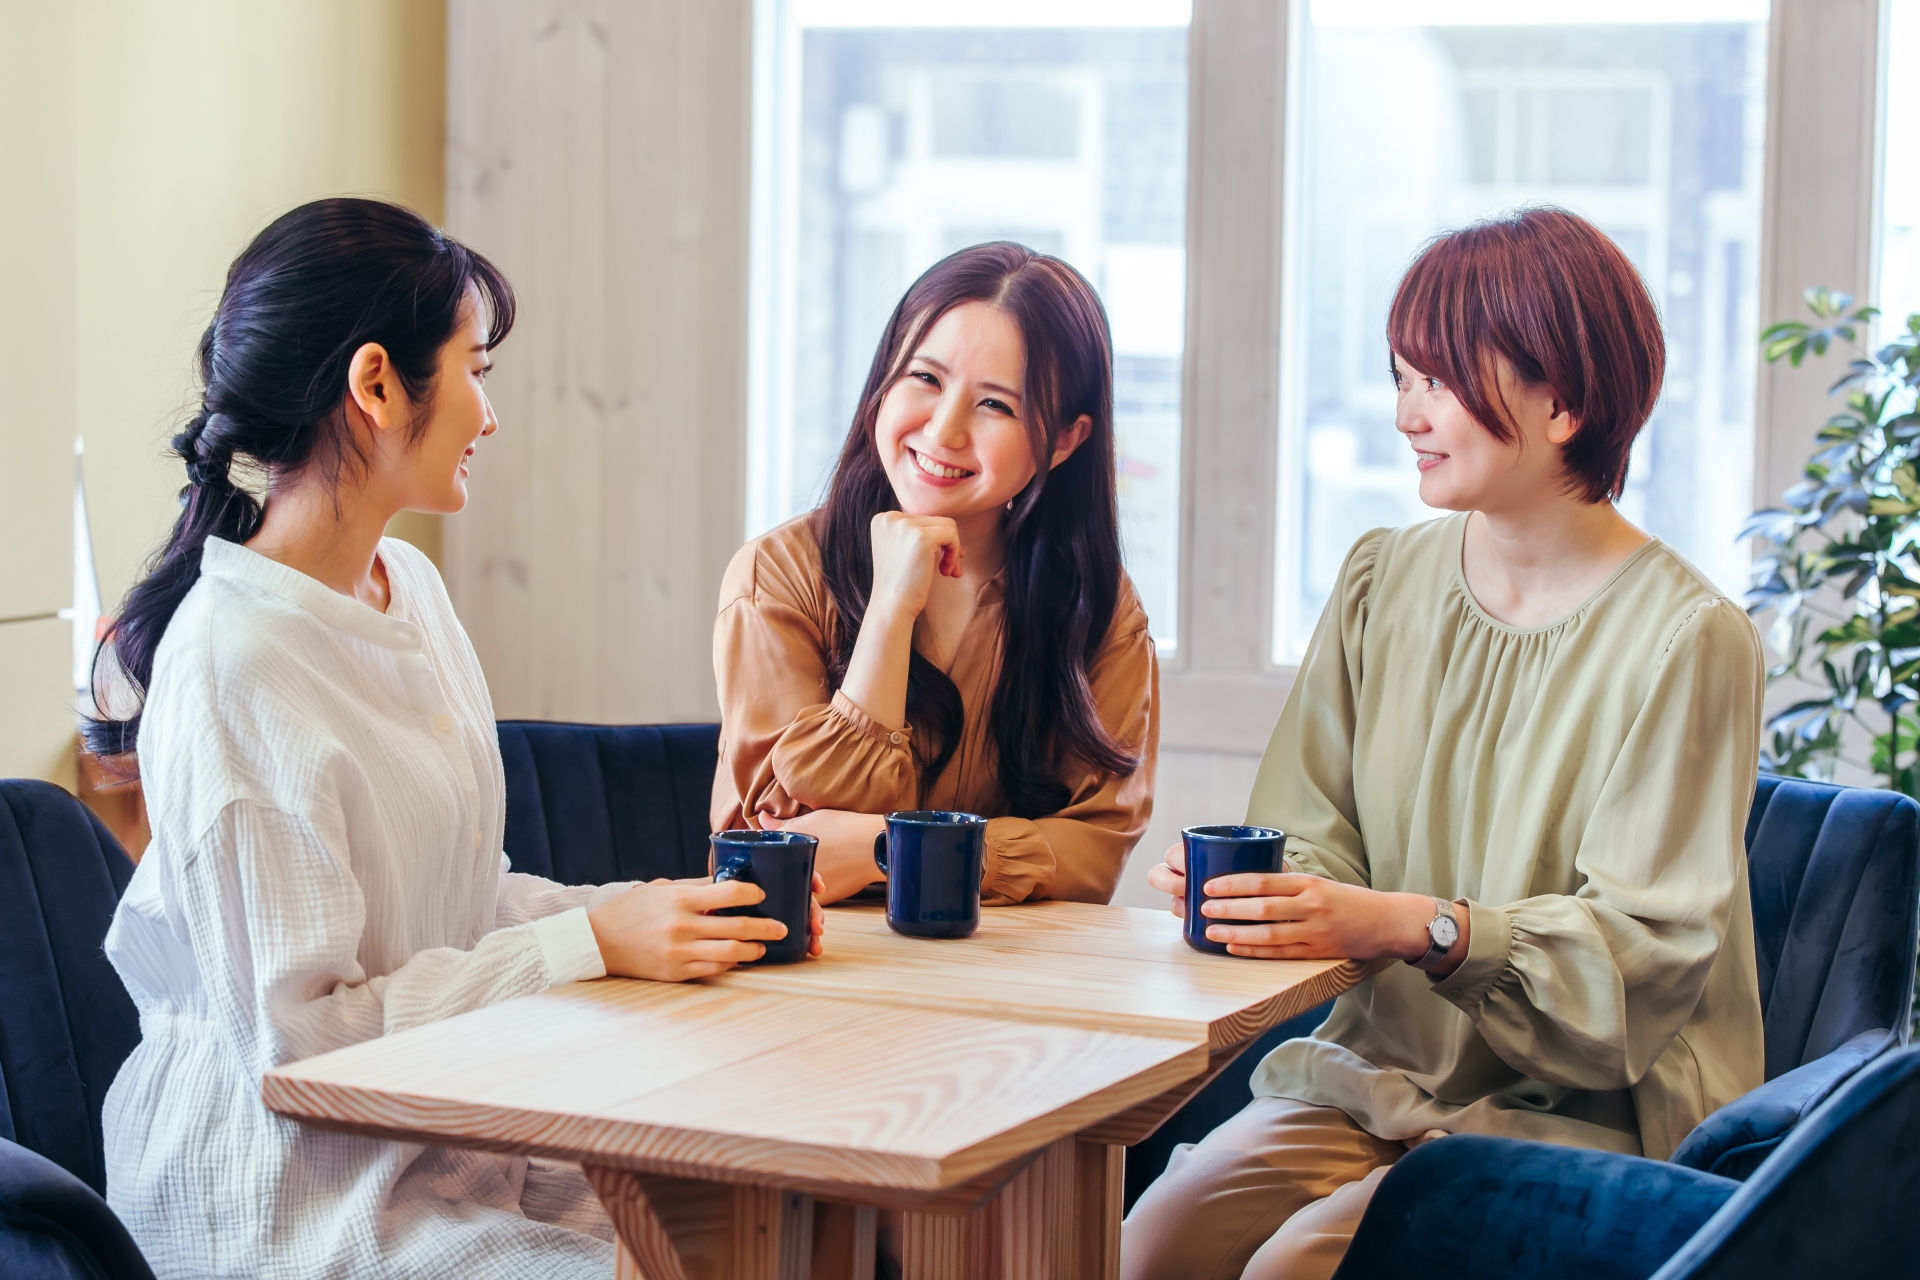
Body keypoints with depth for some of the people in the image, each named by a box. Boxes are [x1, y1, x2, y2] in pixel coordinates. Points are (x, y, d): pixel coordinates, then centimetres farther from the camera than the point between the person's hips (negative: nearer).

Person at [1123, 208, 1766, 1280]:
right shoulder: (1382, 581, 8)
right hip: (1382, 1074, 5)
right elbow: (1319, 839, 9)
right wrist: (1240, 885, -14)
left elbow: (1649, 947, -14)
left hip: (1589, 1113, -5)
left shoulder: (1687, 639, -10)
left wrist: (1415, 927, -26)